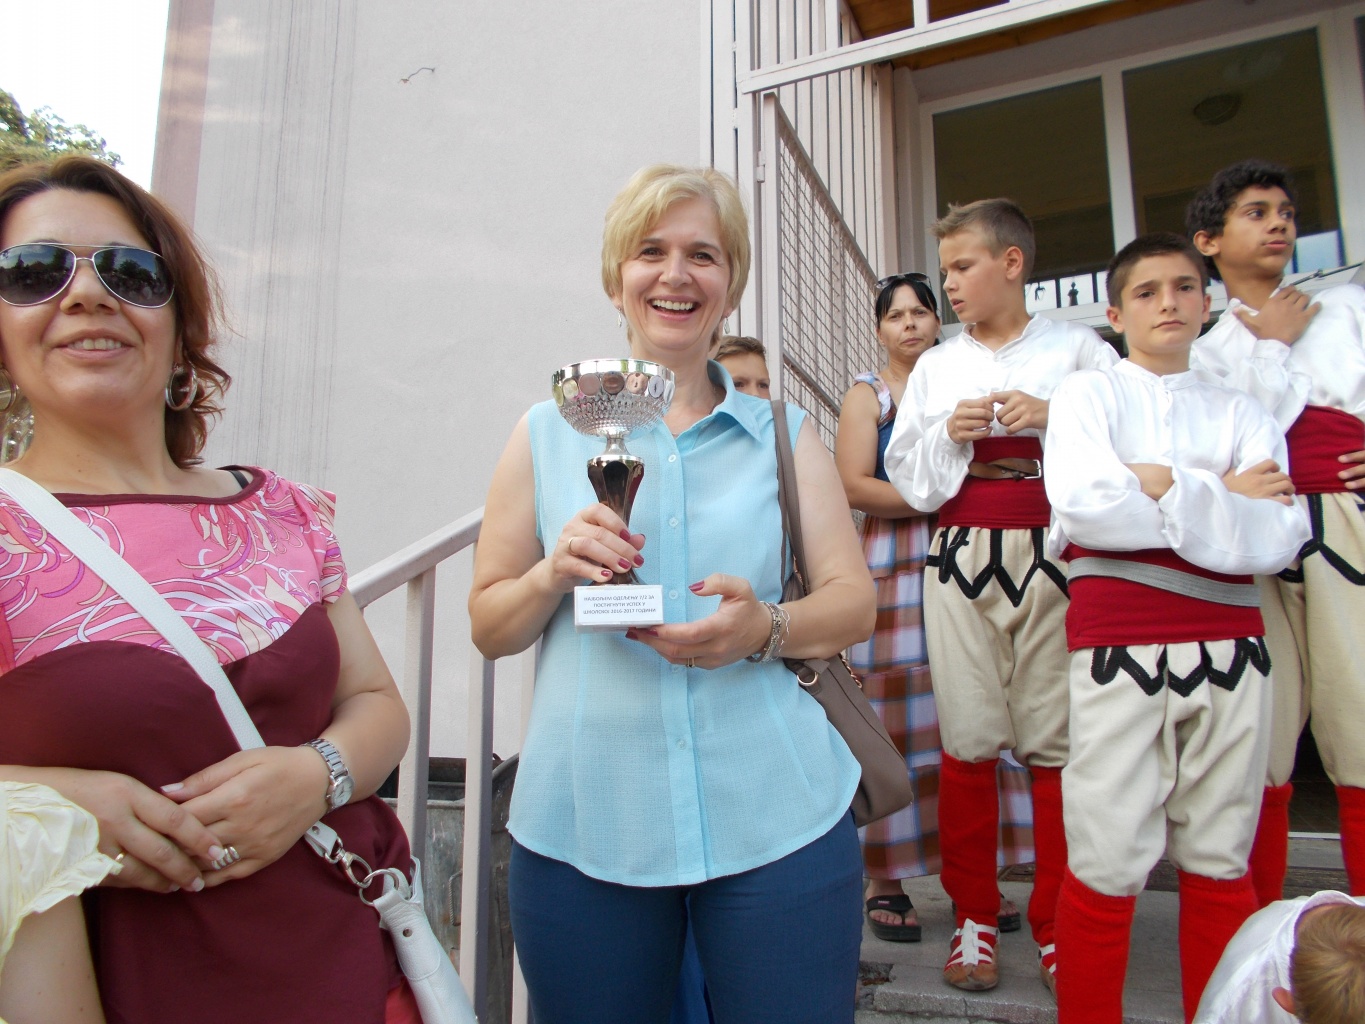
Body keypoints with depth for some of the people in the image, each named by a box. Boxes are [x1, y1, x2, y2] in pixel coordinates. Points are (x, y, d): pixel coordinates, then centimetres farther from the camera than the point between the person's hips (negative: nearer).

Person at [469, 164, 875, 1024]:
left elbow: (854, 602, 4)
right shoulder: (548, 435, 5)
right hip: (584, 823, 0)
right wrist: (553, 575, -14)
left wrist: (766, 629, -16)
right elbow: (489, 627, 7)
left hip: (776, 817, 1)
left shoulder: (784, 434, 8)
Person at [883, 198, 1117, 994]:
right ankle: (974, 916, 16)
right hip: (963, 556, 2)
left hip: (1055, 556, -2)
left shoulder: (1078, 348, 10)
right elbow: (908, 476, 16)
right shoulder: (936, 367, 18)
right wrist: (950, 434, -2)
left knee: (1057, 741, -1)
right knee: (968, 738, 1)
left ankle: (1058, 924, 16)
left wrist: (1055, 417, -11)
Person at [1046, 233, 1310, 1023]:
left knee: (1221, 864, 9)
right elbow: (1080, 503, -10)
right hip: (1119, 645, -3)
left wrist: (1158, 485, -9)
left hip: (1228, 648, 3)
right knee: (1108, 866, -3)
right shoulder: (1087, 394, 9)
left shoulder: (1241, 412, 15)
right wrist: (1225, 504, -4)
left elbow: (1281, 536, 0)